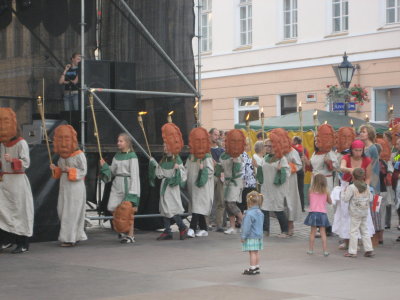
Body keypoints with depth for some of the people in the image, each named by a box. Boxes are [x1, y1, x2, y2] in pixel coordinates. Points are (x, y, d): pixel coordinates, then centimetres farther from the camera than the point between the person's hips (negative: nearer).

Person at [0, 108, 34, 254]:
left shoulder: (21, 143, -9)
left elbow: (26, 162, -16)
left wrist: (12, 160, -30)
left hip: (17, 181, -7)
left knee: (20, 211, -2)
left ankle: (23, 244, 4)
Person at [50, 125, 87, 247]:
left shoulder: (79, 155, -10)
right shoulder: (62, 156, 11)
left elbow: (83, 171, -11)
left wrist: (70, 170, -22)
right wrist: (55, 169, -1)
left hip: (75, 187, -8)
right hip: (64, 186, 8)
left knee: (71, 212, -5)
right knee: (62, 211, 8)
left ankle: (70, 238, 1)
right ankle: (76, 236, 18)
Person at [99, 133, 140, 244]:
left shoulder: (132, 156, -7)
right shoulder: (117, 156, 13)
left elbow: (134, 174, -11)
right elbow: (112, 171, 18)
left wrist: (132, 191, -17)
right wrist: (104, 166, 0)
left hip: (128, 184, -7)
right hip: (117, 184, 7)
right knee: (112, 208, 2)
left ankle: (130, 235, 5)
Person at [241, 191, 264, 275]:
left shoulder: (249, 214, -19)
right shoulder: (260, 212, 9)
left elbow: (247, 226, -18)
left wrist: (243, 236, -11)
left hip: (251, 237, -9)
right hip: (259, 236, 9)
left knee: (252, 252, -5)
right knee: (256, 252, 14)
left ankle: (253, 268, -2)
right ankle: (257, 267, 20)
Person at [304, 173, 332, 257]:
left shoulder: (311, 190, -4)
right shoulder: (326, 191, -4)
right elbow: (330, 202, 9)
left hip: (313, 212, 0)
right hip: (322, 213, 0)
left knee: (313, 232, 10)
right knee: (323, 232, 5)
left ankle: (311, 249, 13)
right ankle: (325, 250, 2)